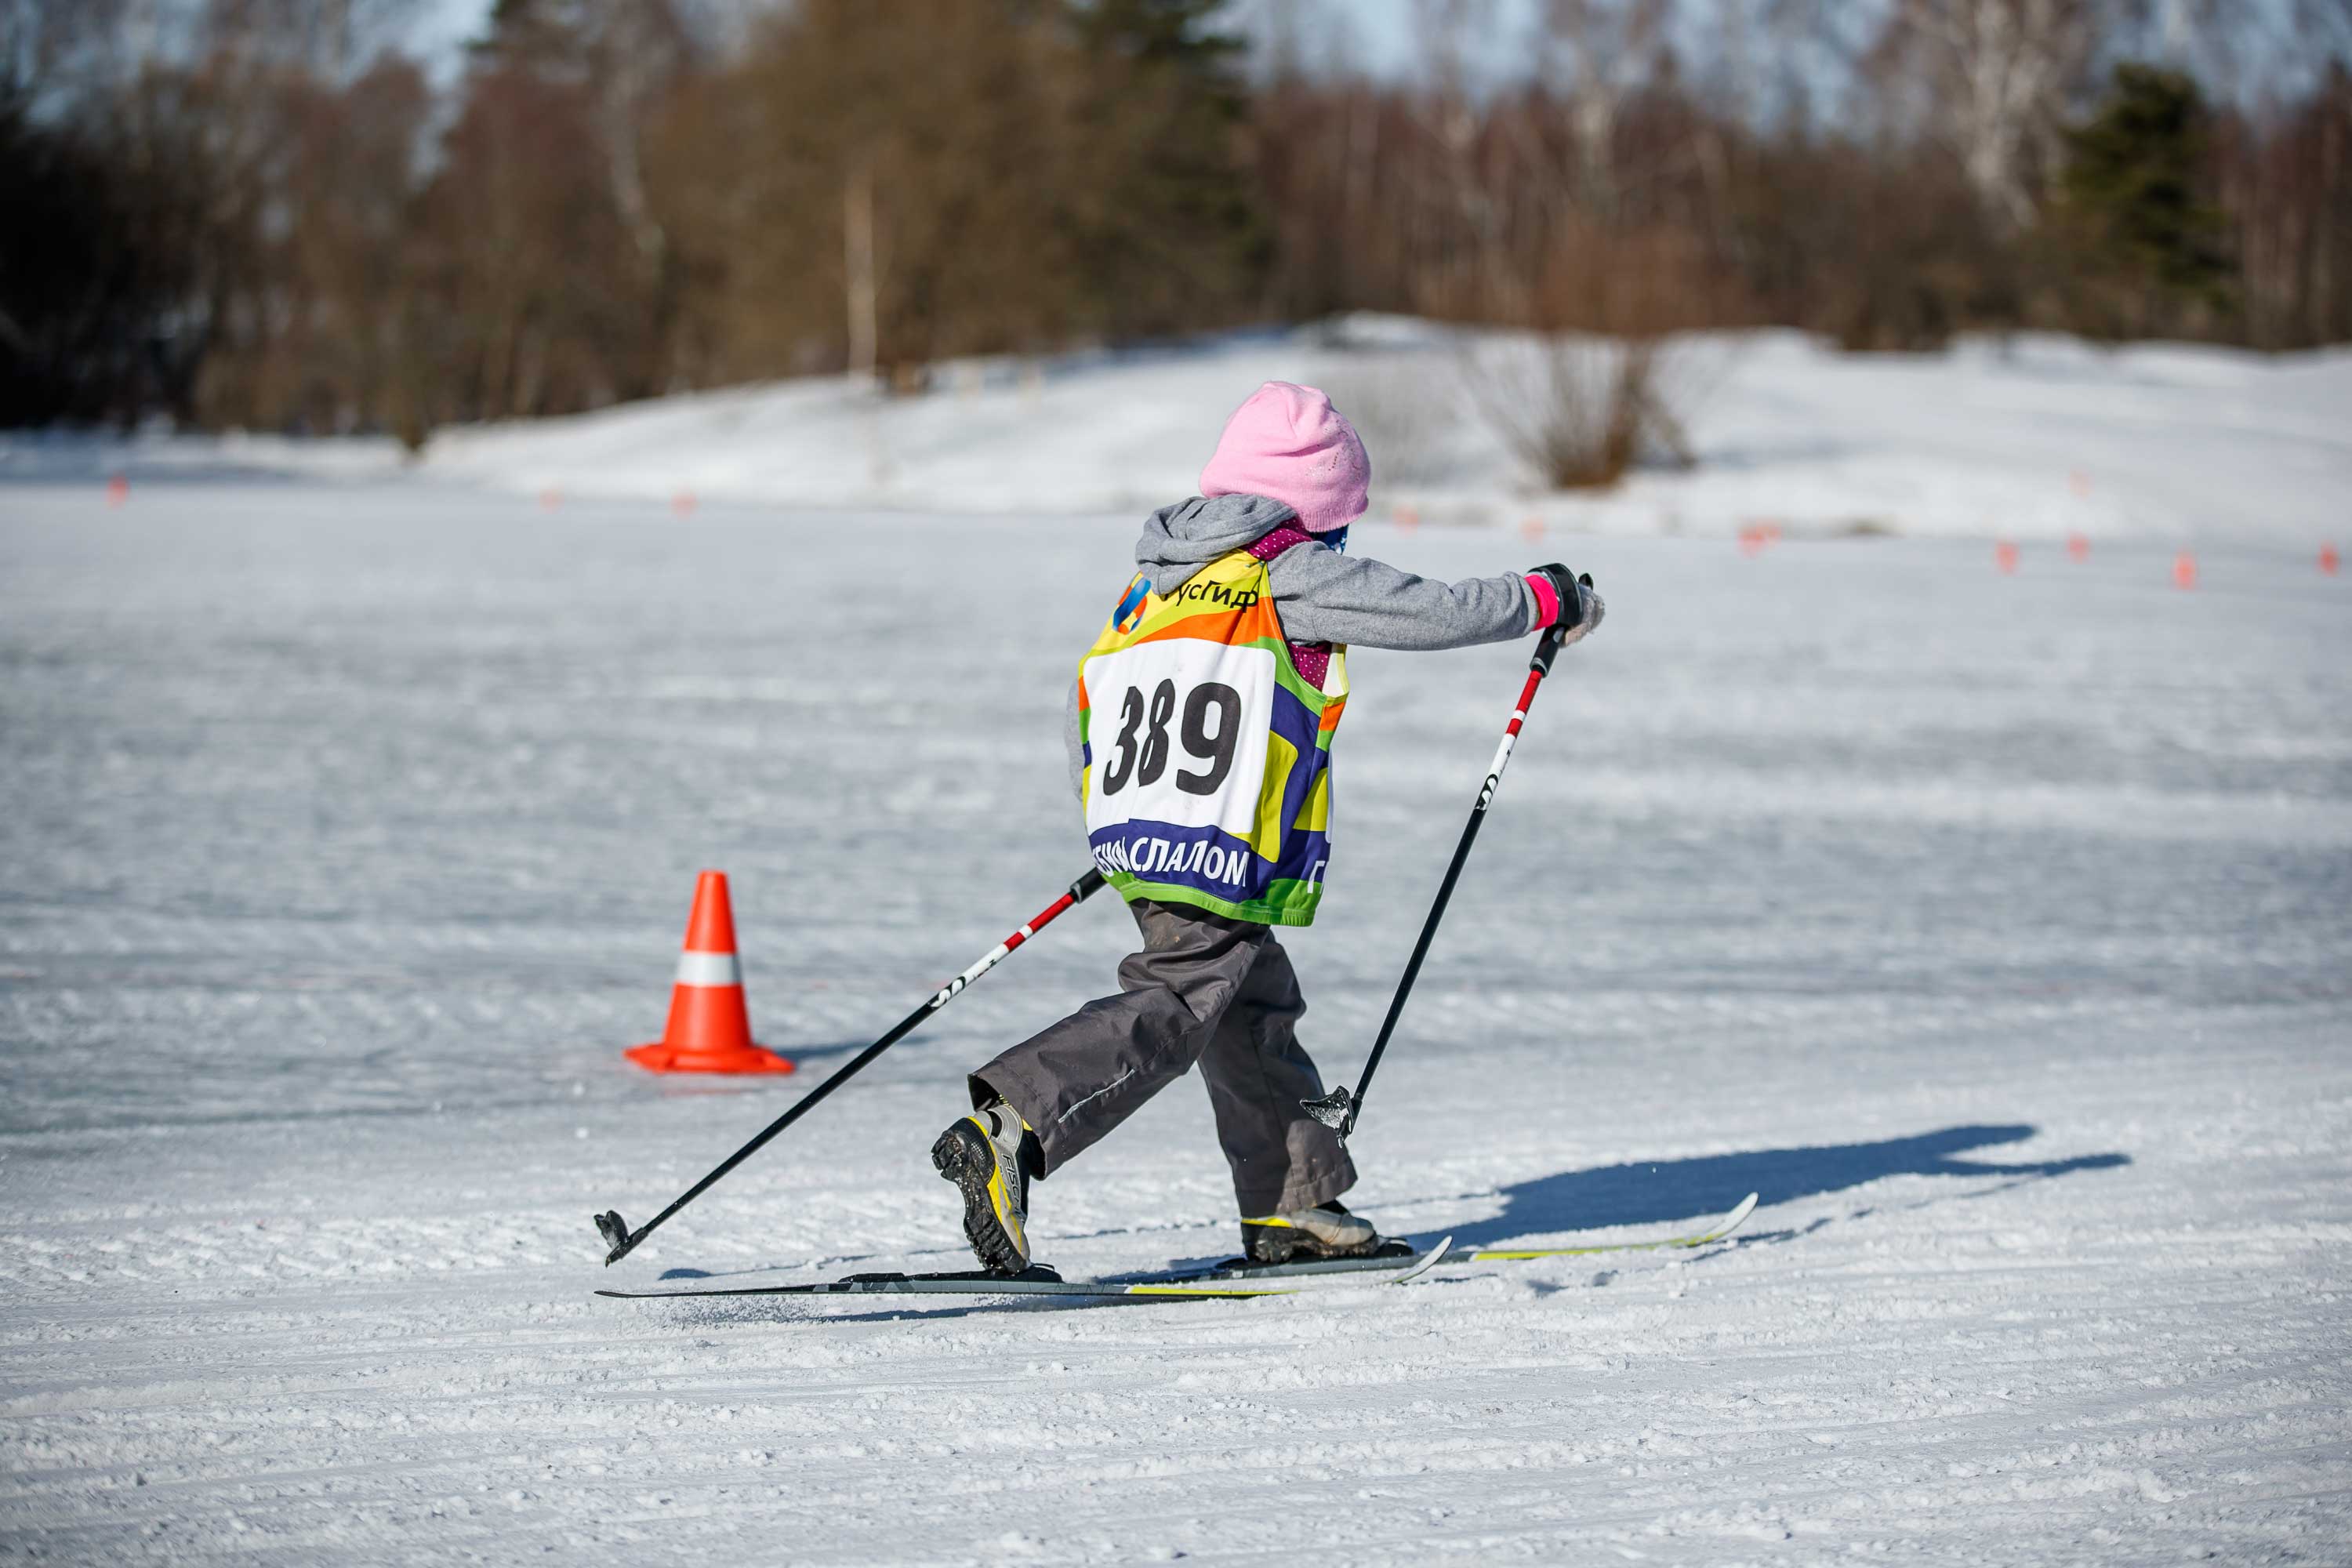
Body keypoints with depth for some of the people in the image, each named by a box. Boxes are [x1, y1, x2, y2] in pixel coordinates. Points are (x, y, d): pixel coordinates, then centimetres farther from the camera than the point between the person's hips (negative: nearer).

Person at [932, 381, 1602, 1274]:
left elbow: (1089, 695, 24)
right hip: (1224, 853, -9)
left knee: (1255, 1005, 18)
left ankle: (1292, 1208, 23)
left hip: (1132, 833, 9)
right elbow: (1435, 612, 0)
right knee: (1171, 1012, -14)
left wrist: (1104, 816, 35)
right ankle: (1011, 1126, -30)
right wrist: (1550, 599, 15)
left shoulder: (1156, 578, 20)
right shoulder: (1295, 572, -2)